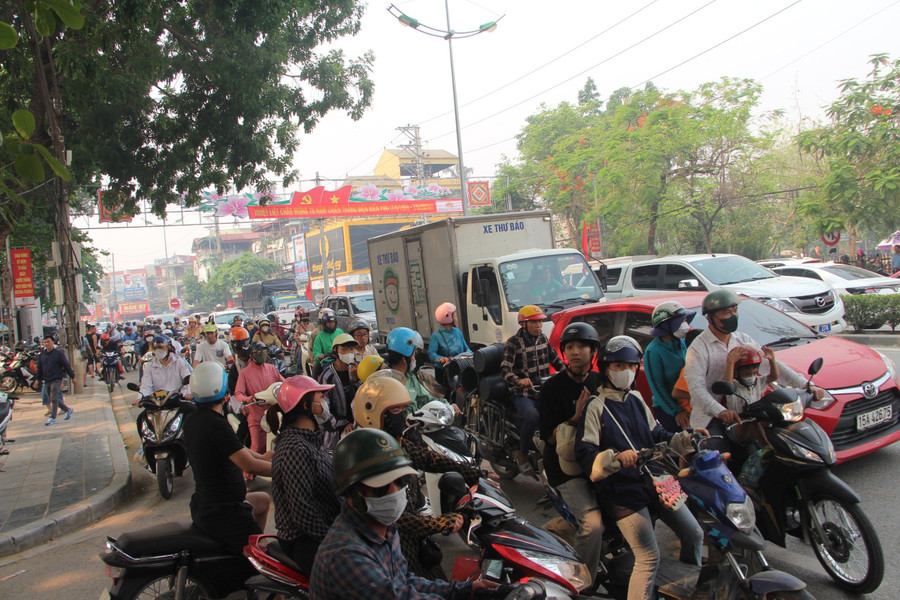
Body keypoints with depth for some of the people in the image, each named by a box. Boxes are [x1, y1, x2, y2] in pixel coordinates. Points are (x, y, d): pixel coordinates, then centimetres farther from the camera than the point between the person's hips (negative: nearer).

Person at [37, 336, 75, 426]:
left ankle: (53, 418, -6)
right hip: (47, 381, 6)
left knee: (54, 399, -10)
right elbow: (39, 368, 19)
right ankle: (68, 410, 26)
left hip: (56, 379, -6)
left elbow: (66, 365, -4)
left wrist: (72, 377, -3)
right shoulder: (42, 355, 10)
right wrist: (38, 379, 15)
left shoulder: (58, 353, -6)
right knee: (51, 399, 11)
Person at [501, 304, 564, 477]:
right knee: (533, 416, -34)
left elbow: (556, 360, 21)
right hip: (523, 394, -6)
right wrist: (518, 381, -39)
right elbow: (505, 368, -18)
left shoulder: (543, 339, 13)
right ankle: (522, 456, -13)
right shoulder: (514, 343, -6)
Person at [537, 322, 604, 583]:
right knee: (593, 523, -22)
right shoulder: (552, 387, -9)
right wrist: (576, 417, -25)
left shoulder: (600, 381, 8)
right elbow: (549, 437, -11)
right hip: (566, 469, -6)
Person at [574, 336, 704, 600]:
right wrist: (616, 457, -35)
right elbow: (584, 454, -19)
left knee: (694, 534, 14)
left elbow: (656, 435, 20)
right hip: (621, 490, -7)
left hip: (654, 480, 8)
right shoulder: (596, 406, -10)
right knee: (649, 558, -12)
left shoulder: (636, 399, 14)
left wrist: (687, 439, 5)